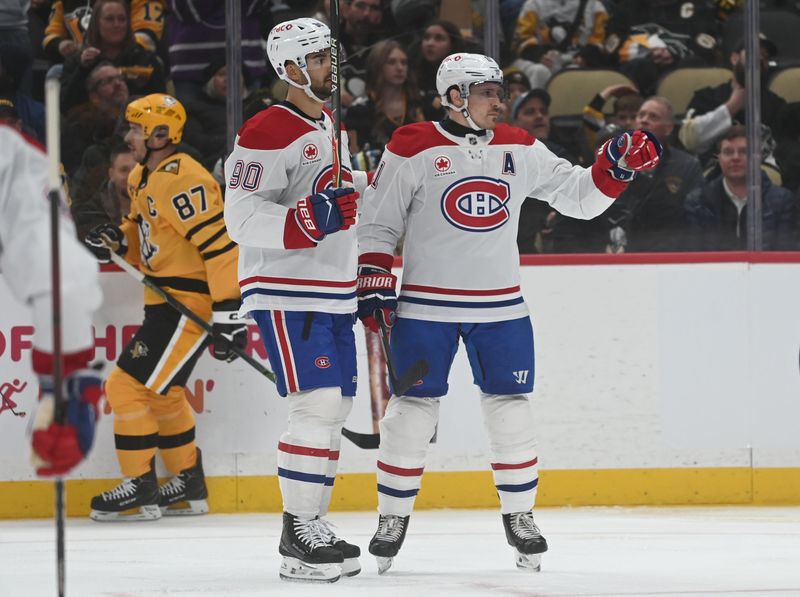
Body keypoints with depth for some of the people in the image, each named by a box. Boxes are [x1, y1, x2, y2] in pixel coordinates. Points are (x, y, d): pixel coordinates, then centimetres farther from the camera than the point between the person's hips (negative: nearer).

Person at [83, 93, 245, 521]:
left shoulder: (182, 182, -22)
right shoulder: (142, 178, 11)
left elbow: (220, 246, -26)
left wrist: (228, 312, -28)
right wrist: (117, 239, 0)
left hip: (190, 302, -11)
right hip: (166, 299, 11)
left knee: (129, 385, -10)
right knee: (161, 392, 21)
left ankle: (141, 490, -3)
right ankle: (189, 487, 32)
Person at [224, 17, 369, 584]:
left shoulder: (330, 128, 16)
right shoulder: (267, 133, -14)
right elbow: (243, 217, -21)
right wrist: (306, 220, -31)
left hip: (334, 294, 9)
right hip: (287, 294, -9)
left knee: (335, 408, 10)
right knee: (317, 405, -16)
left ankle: (312, 525, 19)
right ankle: (299, 536, -12)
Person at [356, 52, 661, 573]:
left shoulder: (520, 150, 6)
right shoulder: (413, 149, -5)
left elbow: (580, 196, 9)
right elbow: (378, 223, -1)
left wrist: (618, 167, -6)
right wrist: (375, 282, -10)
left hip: (500, 306, 3)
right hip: (427, 305, -3)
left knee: (511, 409, 3)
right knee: (413, 410, -2)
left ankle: (520, 516, 15)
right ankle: (393, 518, 10)